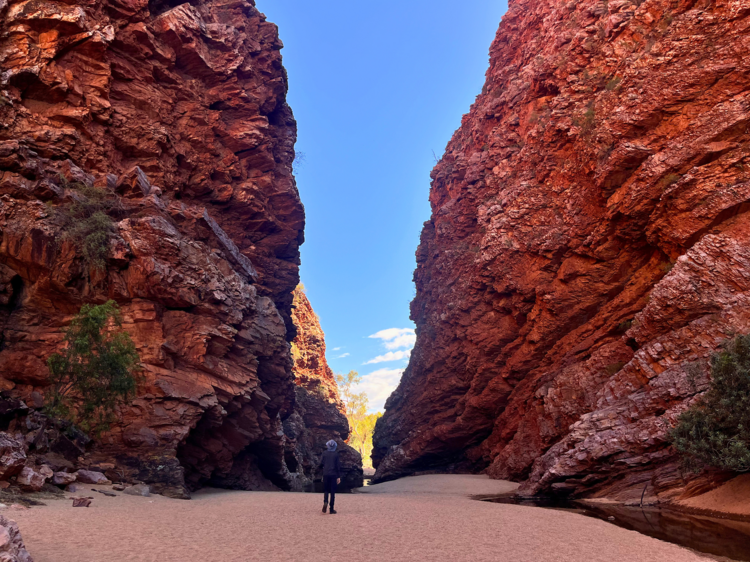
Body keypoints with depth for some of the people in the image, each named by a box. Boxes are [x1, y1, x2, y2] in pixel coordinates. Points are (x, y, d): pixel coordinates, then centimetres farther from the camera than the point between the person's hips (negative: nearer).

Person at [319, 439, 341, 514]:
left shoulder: (324, 453, 0)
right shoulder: (336, 454, -1)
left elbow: (321, 464, -2)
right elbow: (338, 466, -3)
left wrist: (320, 467, 22)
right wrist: (339, 476, 1)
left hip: (325, 474, 1)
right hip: (333, 474, -1)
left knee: (326, 490, 12)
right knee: (332, 491, 6)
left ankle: (325, 502, -16)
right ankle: (331, 509, 7)